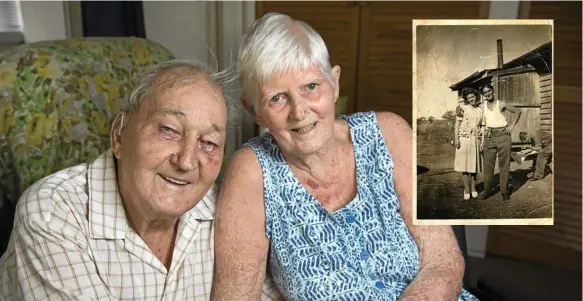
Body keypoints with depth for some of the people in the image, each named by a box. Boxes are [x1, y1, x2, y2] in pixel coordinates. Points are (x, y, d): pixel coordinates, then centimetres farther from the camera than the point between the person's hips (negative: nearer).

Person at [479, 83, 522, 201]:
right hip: (489, 136, 3)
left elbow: (517, 112, 9)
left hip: (503, 135, -3)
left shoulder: (501, 104, -2)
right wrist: (482, 141, 6)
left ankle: (504, 191, 10)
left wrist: (512, 125, -2)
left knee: (504, 164, 2)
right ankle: (487, 190, 12)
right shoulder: (483, 106, 6)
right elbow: (484, 124, 9)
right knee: (488, 164, 3)